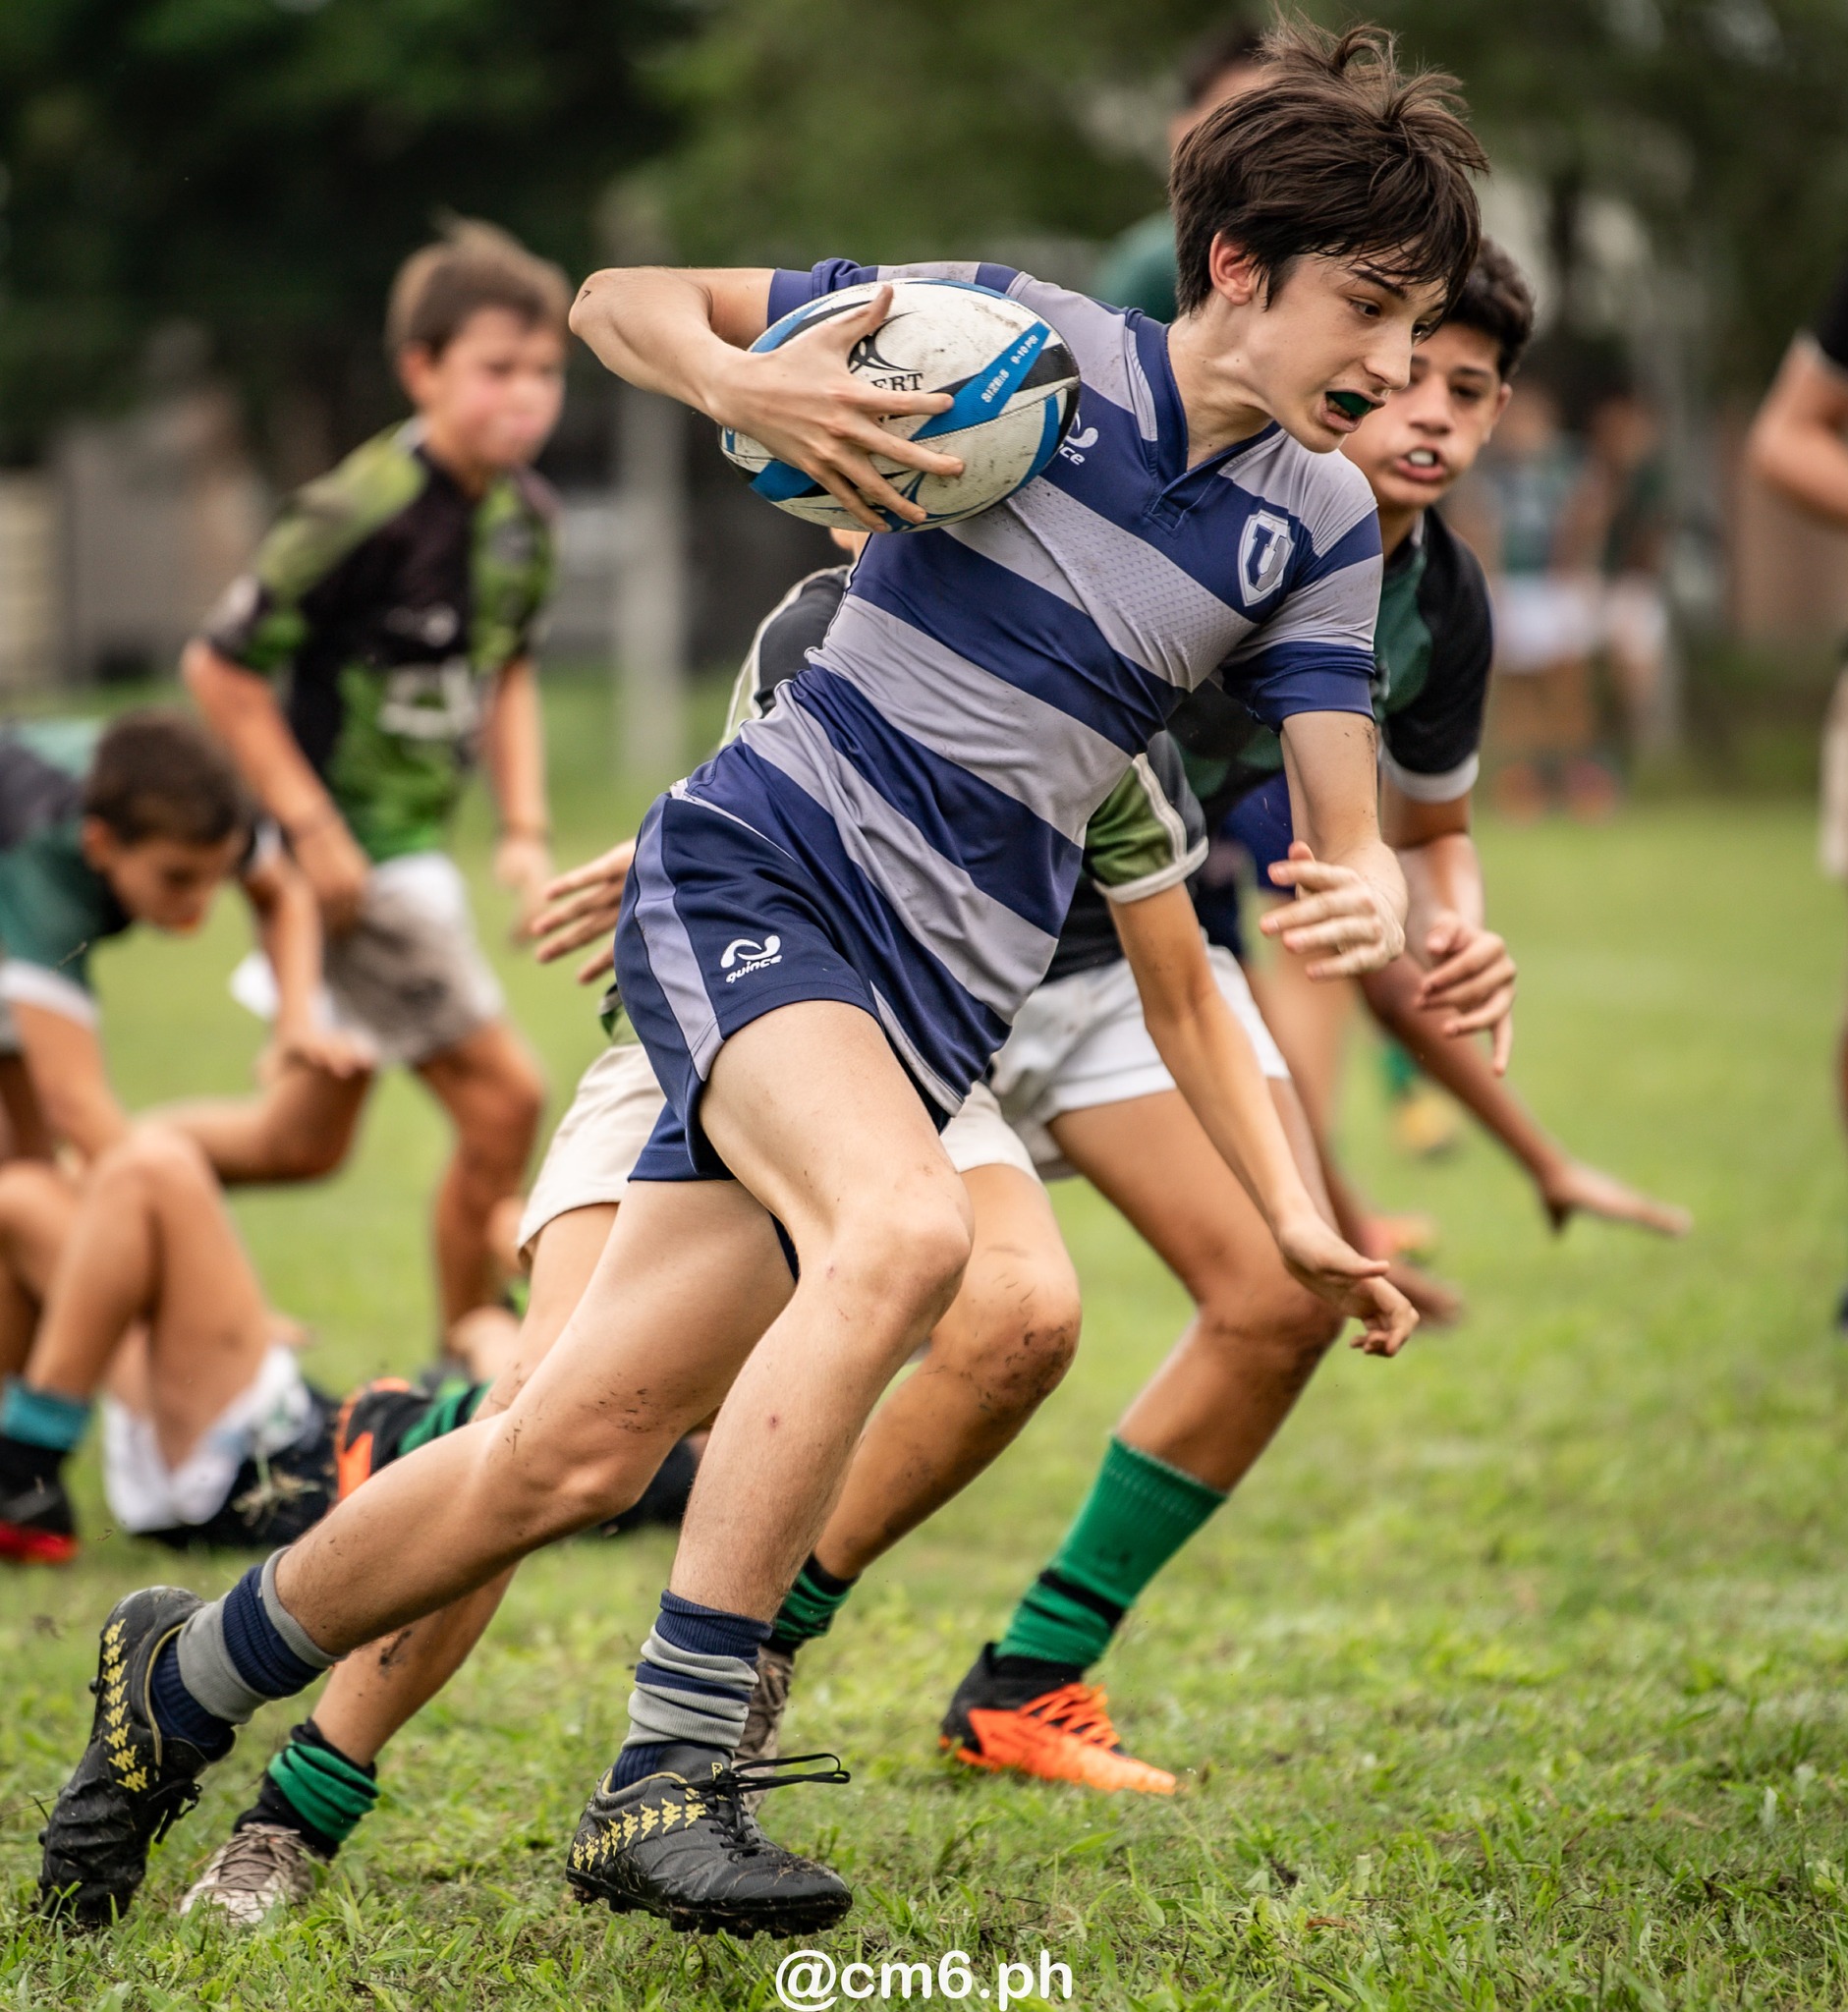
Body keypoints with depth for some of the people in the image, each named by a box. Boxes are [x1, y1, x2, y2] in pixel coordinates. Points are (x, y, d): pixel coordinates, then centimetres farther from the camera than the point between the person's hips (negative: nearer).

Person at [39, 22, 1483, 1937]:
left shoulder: (1316, 527, 6)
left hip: (936, 996, 4)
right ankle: (665, 1778, -29)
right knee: (902, 1230, -35)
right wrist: (748, 384, -17)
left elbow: (1340, 835, 3)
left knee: (573, 1455, -2)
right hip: (755, 867, -4)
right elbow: (619, 301, 4)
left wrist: (1365, 898, -21)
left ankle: (187, 1675, 21)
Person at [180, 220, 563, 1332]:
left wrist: (525, 827, 9)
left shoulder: (526, 514, 3)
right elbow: (221, 666, -18)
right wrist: (313, 830, -18)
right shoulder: (364, 512, -22)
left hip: (419, 848, 9)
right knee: (503, 1097, -7)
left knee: (311, 1142, 16)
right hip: (353, 853, -9)